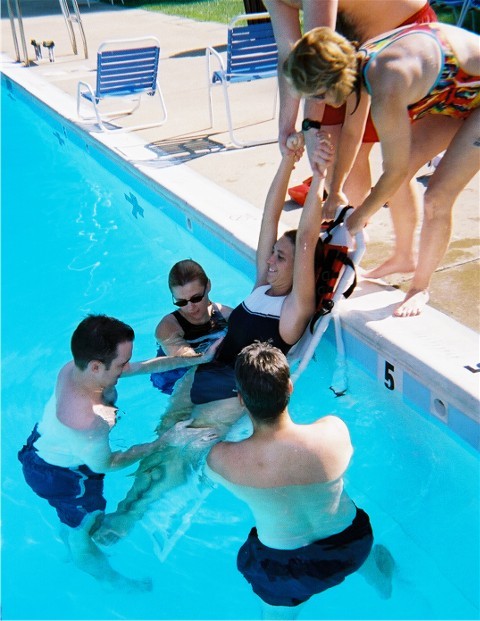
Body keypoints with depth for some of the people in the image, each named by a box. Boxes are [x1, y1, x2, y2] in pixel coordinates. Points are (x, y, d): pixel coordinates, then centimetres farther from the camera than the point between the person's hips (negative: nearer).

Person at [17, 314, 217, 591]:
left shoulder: (77, 367, -22)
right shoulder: (88, 421, -45)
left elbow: (147, 365, -11)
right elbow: (104, 464, -23)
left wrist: (199, 358, -8)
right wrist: (162, 442, -19)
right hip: (61, 476, -7)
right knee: (83, 531, 23)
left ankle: (72, 553, 66)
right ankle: (113, 580, 52)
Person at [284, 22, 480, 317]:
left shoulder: (386, 92, -36)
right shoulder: (359, 62, -10)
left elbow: (395, 172, -24)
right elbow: (352, 132, 5)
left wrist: (361, 216, -8)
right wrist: (336, 190, 15)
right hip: (453, 91, 9)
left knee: (438, 197, -12)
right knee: (400, 172, 7)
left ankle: (420, 287, 9)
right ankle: (402, 258, 26)